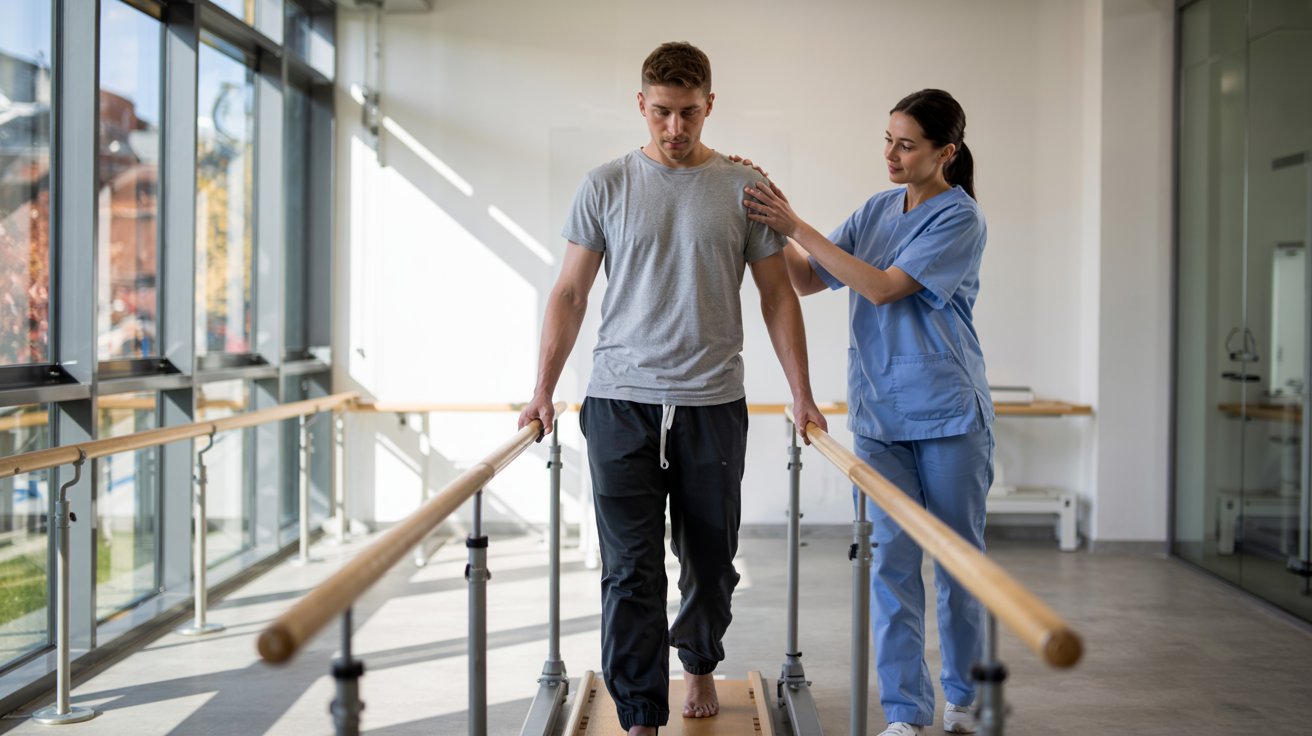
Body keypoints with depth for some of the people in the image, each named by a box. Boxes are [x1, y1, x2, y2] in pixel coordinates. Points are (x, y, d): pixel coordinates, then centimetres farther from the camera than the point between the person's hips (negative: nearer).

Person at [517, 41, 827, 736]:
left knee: (709, 559, 13)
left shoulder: (744, 187, 5)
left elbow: (777, 295, 8)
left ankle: (699, 665, 38)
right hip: (621, 401, -1)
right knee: (630, 569, -4)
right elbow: (570, 293, 6)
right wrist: (542, 391, -2)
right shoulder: (605, 185, 4)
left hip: (712, 404, 1)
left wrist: (801, 395, 2)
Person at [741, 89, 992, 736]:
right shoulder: (876, 211, 9)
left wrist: (795, 226, -18)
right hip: (878, 416, 4)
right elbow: (808, 280, 10)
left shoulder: (959, 219, -9)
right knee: (892, 559, -1)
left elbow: (882, 288, -18)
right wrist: (773, 227, -5)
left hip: (948, 415, -4)